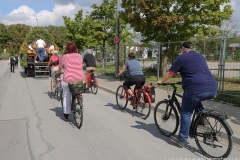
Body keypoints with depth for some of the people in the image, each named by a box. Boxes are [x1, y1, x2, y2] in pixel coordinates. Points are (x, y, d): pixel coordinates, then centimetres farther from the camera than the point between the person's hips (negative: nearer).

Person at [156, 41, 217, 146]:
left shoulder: (182, 57, 5)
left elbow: (170, 73, 8)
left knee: (186, 113, 7)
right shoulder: (201, 56, 25)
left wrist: (161, 81, 24)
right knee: (197, 102, 35)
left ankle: (182, 139, 10)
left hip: (196, 89, -6)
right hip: (212, 89, 7)